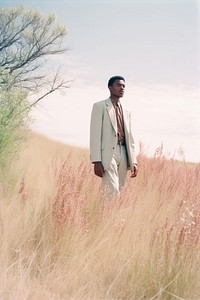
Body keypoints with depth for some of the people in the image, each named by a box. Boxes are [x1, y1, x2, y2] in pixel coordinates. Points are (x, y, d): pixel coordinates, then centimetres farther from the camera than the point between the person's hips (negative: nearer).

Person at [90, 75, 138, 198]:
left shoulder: (126, 112, 21)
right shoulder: (100, 106, 3)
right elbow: (95, 134, -5)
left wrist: (134, 161, 11)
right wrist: (96, 161, -14)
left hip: (123, 155, 6)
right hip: (108, 153, -6)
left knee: (119, 191, 4)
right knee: (112, 193, -15)